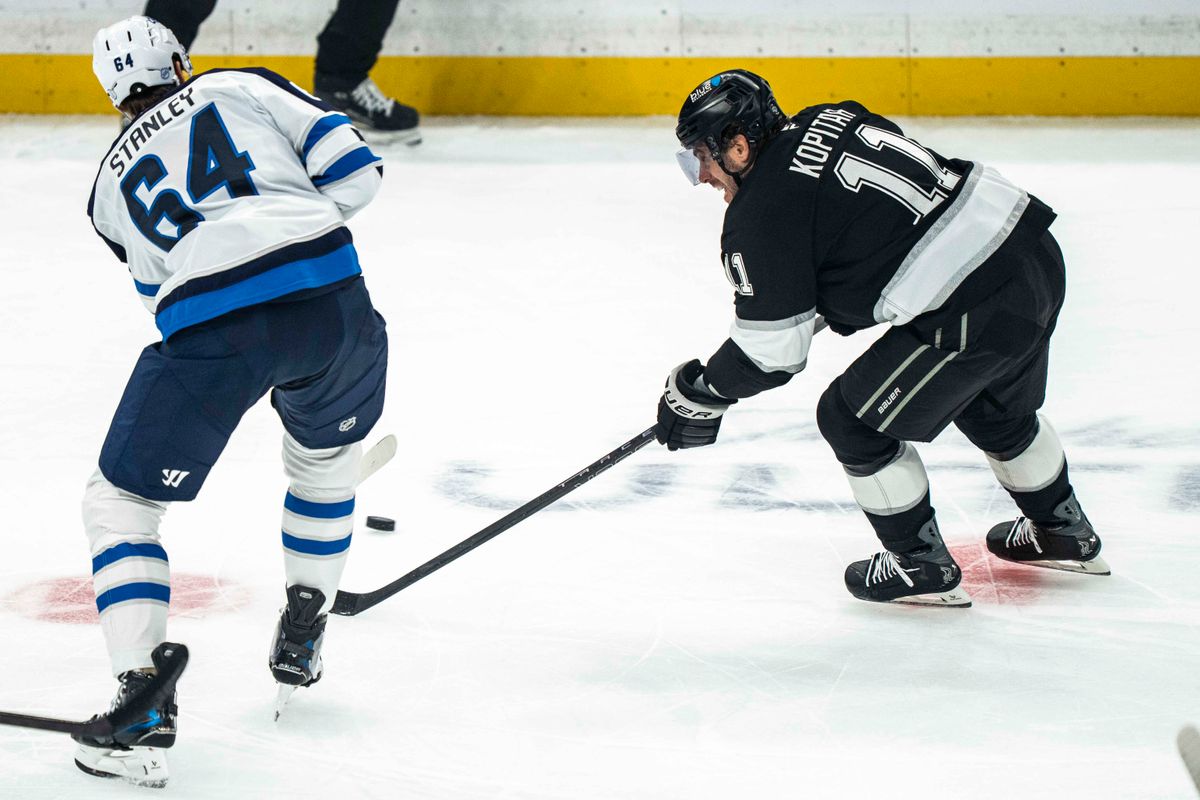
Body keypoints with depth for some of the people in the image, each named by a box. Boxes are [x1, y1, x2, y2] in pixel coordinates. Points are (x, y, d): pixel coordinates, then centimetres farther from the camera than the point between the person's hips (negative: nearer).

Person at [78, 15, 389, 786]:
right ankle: (301, 637, 35)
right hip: (329, 294, 1)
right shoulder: (244, 86, 19)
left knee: (118, 505, 12)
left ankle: (143, 697, -4)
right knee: (326, 454, 33)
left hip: (208, 332, -1)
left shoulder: (113, 181, 24)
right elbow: (355, 172, 9)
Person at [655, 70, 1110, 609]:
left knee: (854, 419, 9)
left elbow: (772, 351, -6)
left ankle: (923, 569, 19)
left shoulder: (761, 213, -10)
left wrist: (702, 392, 9)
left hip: (975, 311, -9)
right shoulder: (828, 120, 13)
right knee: (995, 410, 33)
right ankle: (1064, 532, 52)